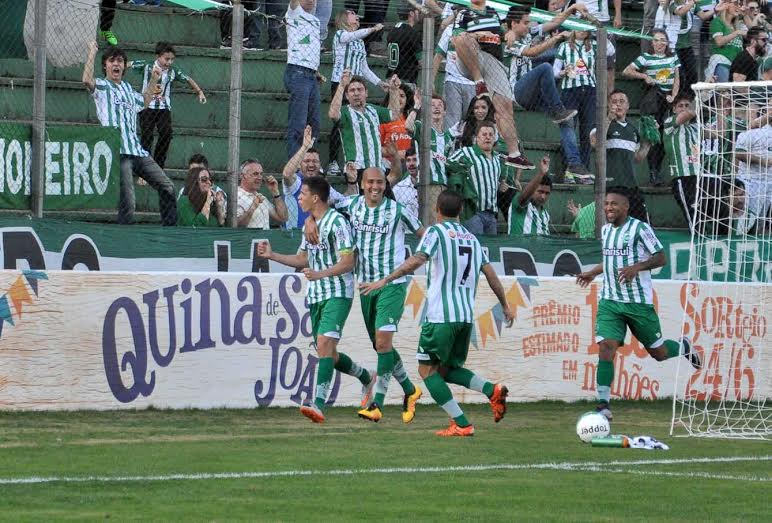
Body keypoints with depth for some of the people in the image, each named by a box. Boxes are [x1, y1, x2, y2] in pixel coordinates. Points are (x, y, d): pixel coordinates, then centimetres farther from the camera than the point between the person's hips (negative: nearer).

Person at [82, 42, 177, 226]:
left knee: (167, 187, 3)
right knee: (127, 203, -13)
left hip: (138, 150, 7)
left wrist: (154, 80, 37)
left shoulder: (127, 88, 25)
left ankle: (170, 226, 12)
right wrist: (92, 52, -13)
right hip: (118, 153, -7)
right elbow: (87, 80, -19)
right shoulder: (101, 86, 4)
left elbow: (144, 102, 45)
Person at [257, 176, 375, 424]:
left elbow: (348, 262, -16)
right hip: (315, 296, 9)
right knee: (328, 353, 11)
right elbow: (302, 259, 25)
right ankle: (366, 378, 36)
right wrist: (272, 255, 14)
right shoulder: (310, 224, 15)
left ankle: (319, 405, -30)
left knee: (324, 343, -22)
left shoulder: (337, 222, -12)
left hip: (338, 294, -9)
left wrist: (320, 274, -29)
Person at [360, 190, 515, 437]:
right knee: (447, 370, 19)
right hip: (467, 316, 7)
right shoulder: (471, 238, 17)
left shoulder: (436, 232, -2)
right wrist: (505, 306, 27)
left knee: (427, 370, 2)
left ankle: (461, 424, -7)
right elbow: (490, 273, 17)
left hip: (440, 315, -7)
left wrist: (385, 280, -21)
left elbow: (416, 260, -18)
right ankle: (492, 390, -6)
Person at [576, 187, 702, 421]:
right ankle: (604, 404, -14)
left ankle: (683, 347, 43)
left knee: (658, 353, 7)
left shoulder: (640, 229, -10)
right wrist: (593, 273, 22)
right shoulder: (605, 230, 11)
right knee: (606, 345, -15)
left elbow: (661, 259, -10)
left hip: (638, 302, -5)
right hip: (610, 301, 5)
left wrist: (637, 267, -24)